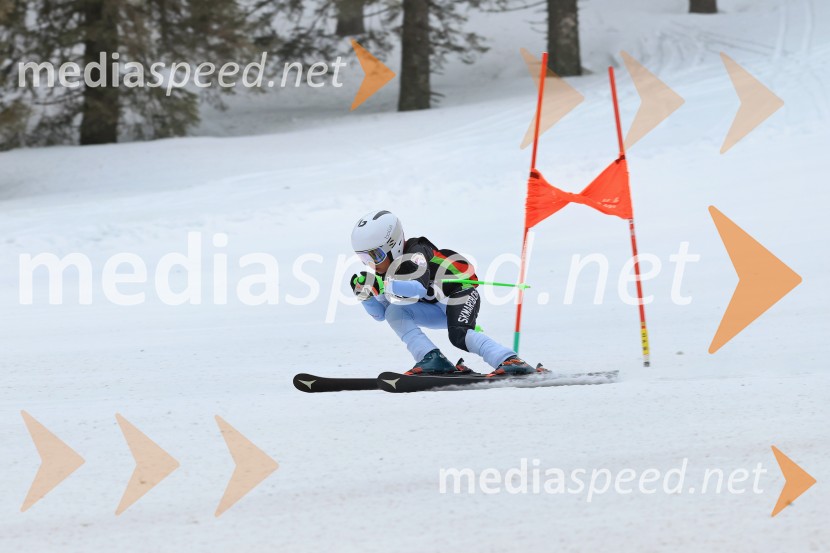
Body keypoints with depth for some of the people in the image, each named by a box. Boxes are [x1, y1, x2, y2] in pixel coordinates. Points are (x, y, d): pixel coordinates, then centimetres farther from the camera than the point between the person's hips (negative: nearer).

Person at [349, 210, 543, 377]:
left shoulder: (415, 254, -24)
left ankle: (510, 362, -45)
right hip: (436, 308, 9)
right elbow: (379, 314, 4)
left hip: (460, 293, -9)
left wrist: (383, 285, -47)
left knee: (459, 335, -35)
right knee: (394, 312, -13)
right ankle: (433, 360, -25)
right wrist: (366, 293, -16)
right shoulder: (386, 270, 1)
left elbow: (420, 286, -43)